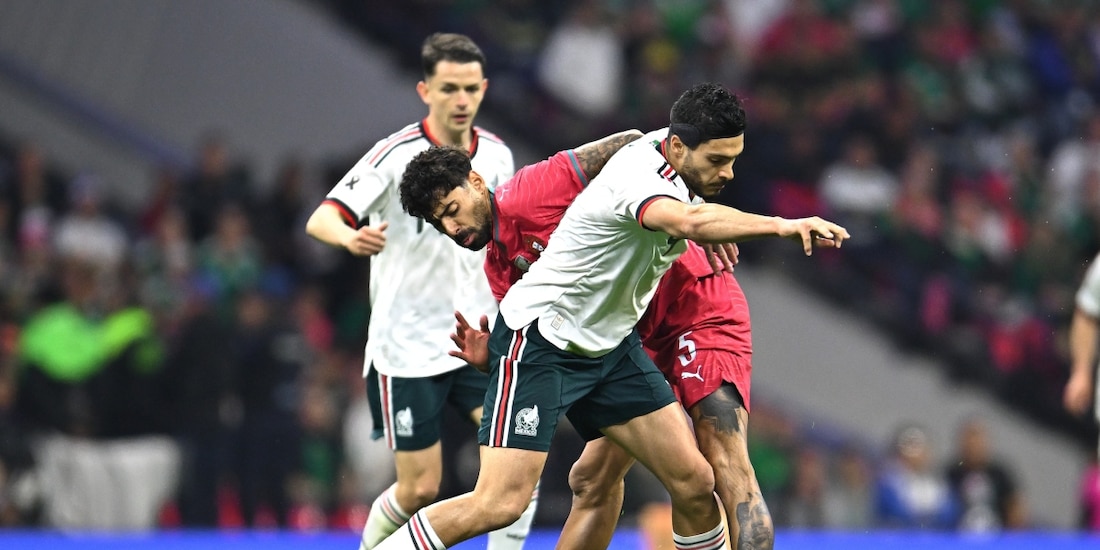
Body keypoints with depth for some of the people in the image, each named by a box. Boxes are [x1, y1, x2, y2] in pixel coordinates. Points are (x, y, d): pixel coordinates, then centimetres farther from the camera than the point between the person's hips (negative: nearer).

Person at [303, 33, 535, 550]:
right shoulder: (397, 154, -14)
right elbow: (320, 220, -23)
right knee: (420, 488, 0)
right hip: (407, 348, -4)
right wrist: (351, 236, -44)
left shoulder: (496, 155, 2)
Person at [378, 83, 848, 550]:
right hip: (539, 339, -9)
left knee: (694, 482, -2)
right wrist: (780, 225, -54)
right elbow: (689, 222, -53)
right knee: (498, 504, -17)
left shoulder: (666, 145, -2)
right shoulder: (638, 176, -29)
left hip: (609, 345, 9)